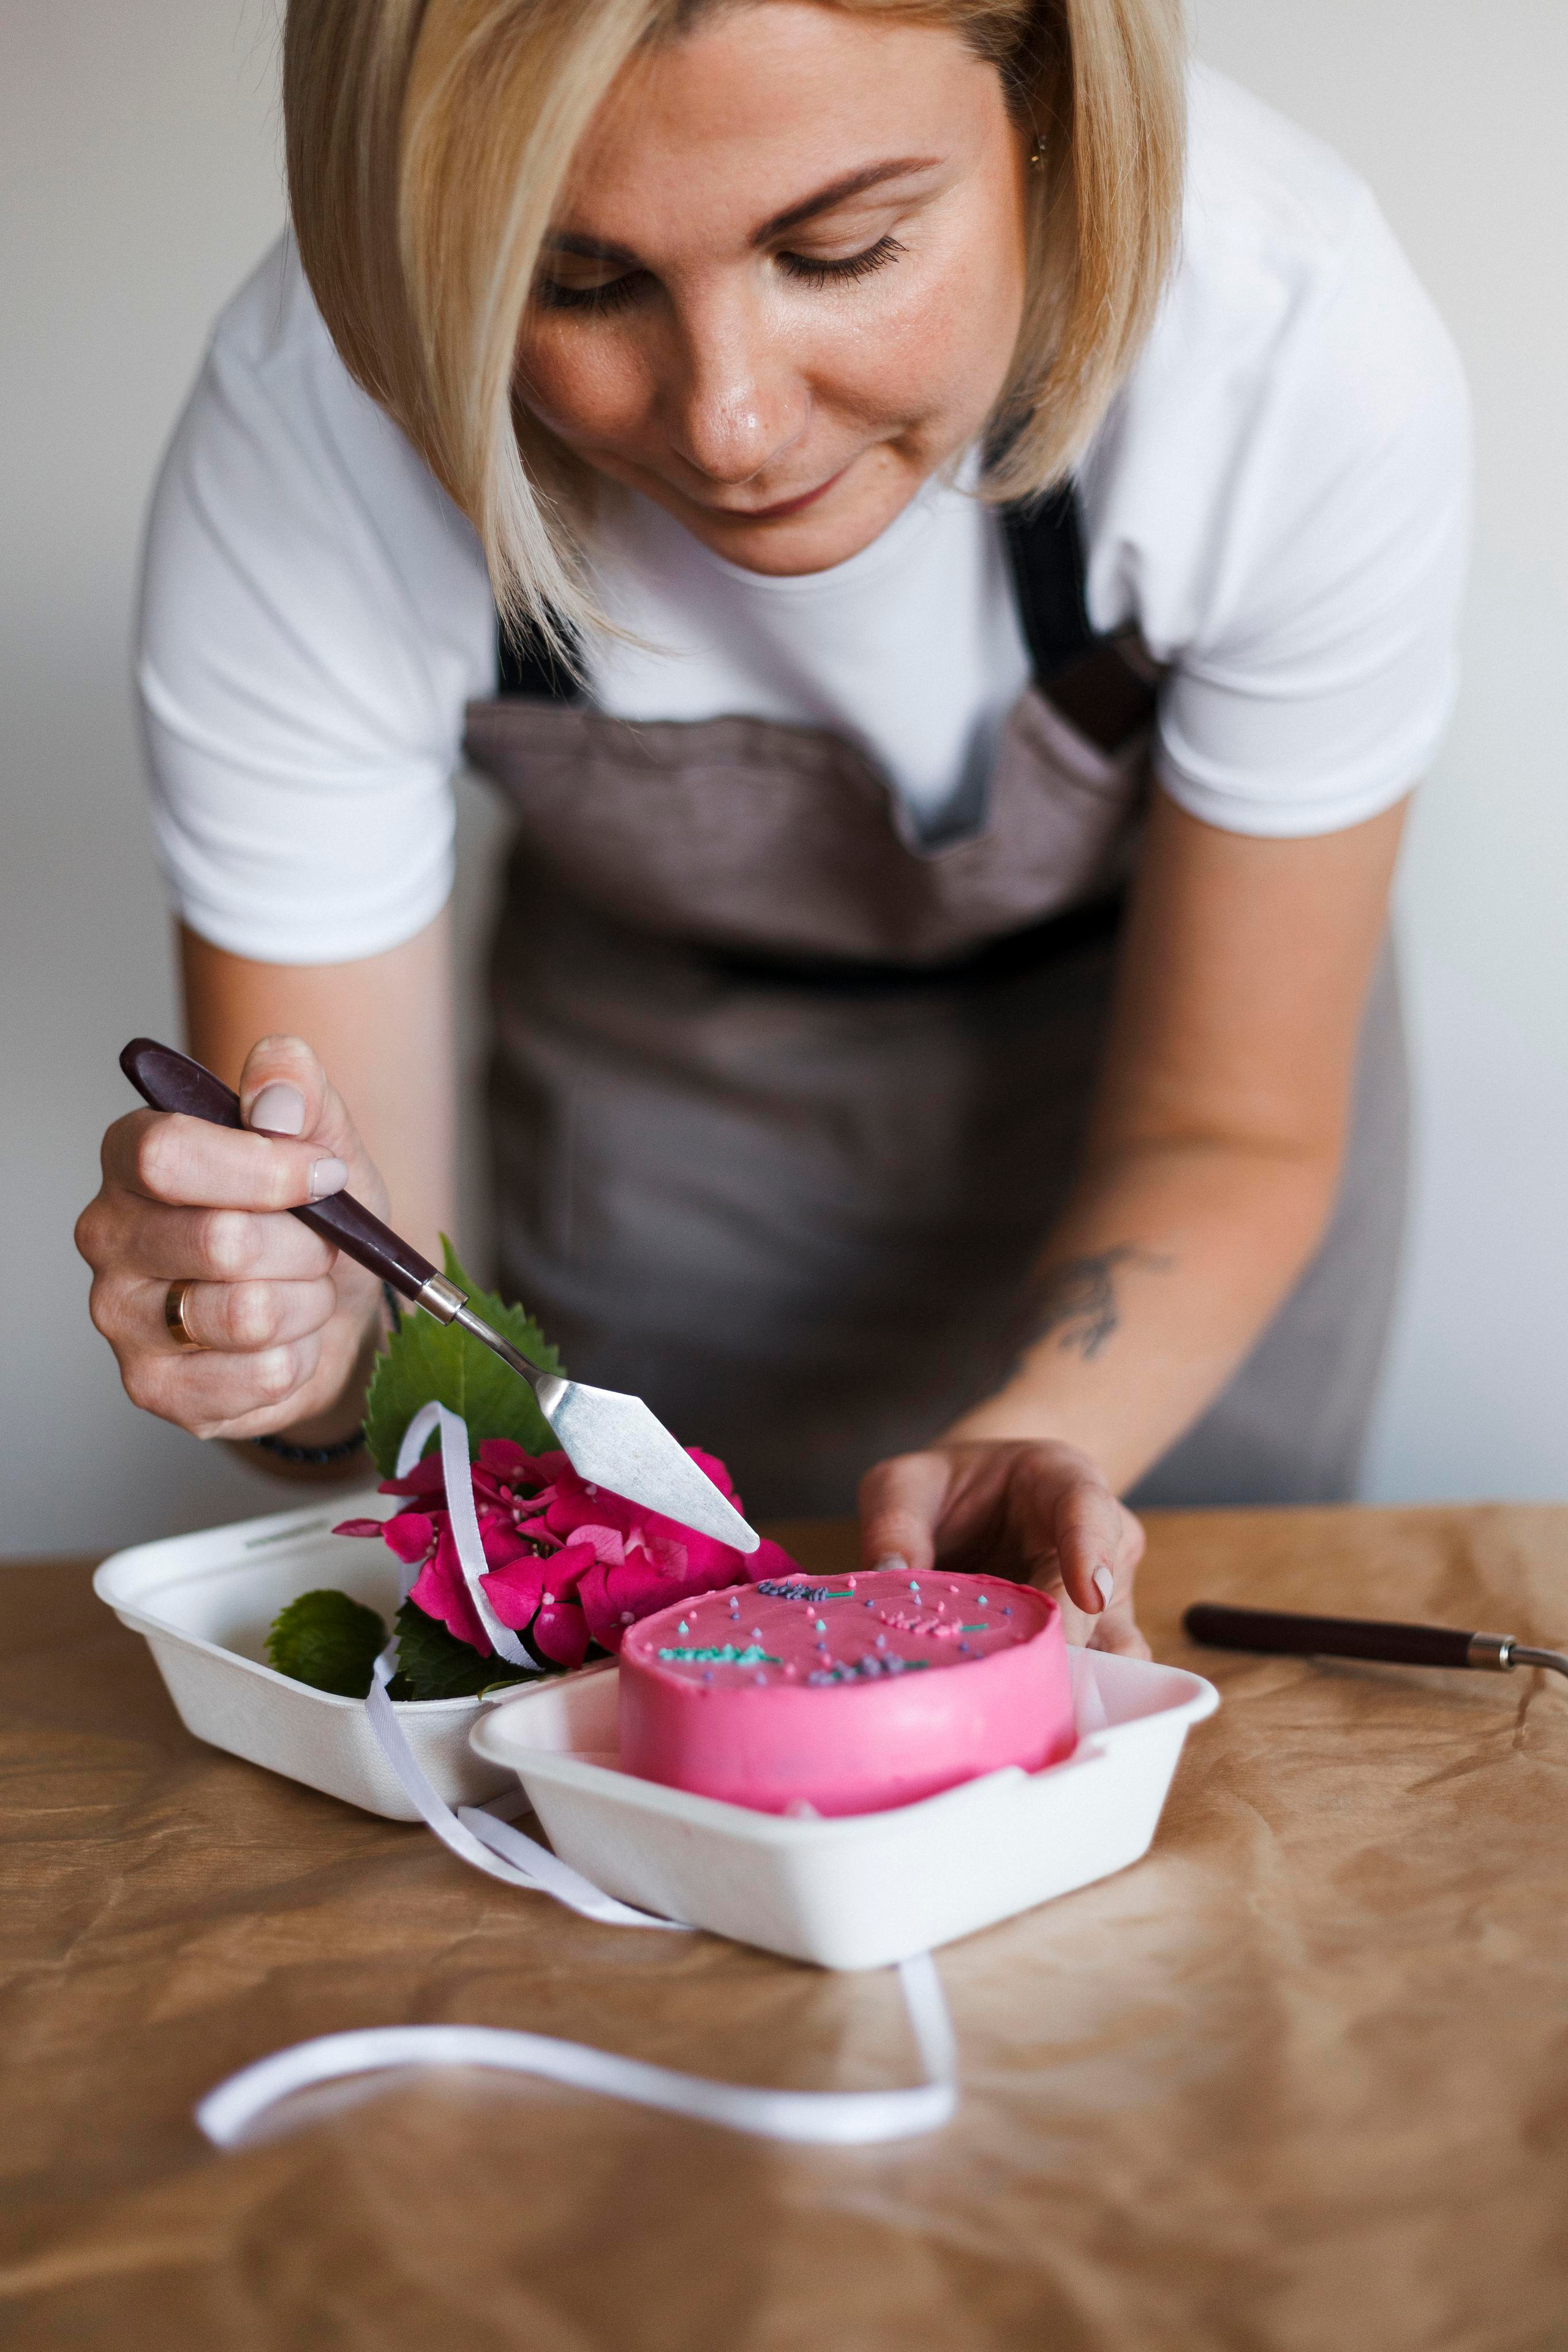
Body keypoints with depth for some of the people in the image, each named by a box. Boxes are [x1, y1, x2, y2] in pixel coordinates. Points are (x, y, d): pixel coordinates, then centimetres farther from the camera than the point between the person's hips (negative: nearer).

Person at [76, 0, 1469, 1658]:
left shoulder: (1294, 345, -36)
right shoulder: (299, 448, -35)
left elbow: (1226, 1130, -23)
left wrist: (1035, 1447, -41)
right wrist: (313, 1335, -51)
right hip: (663, 1117, 0)